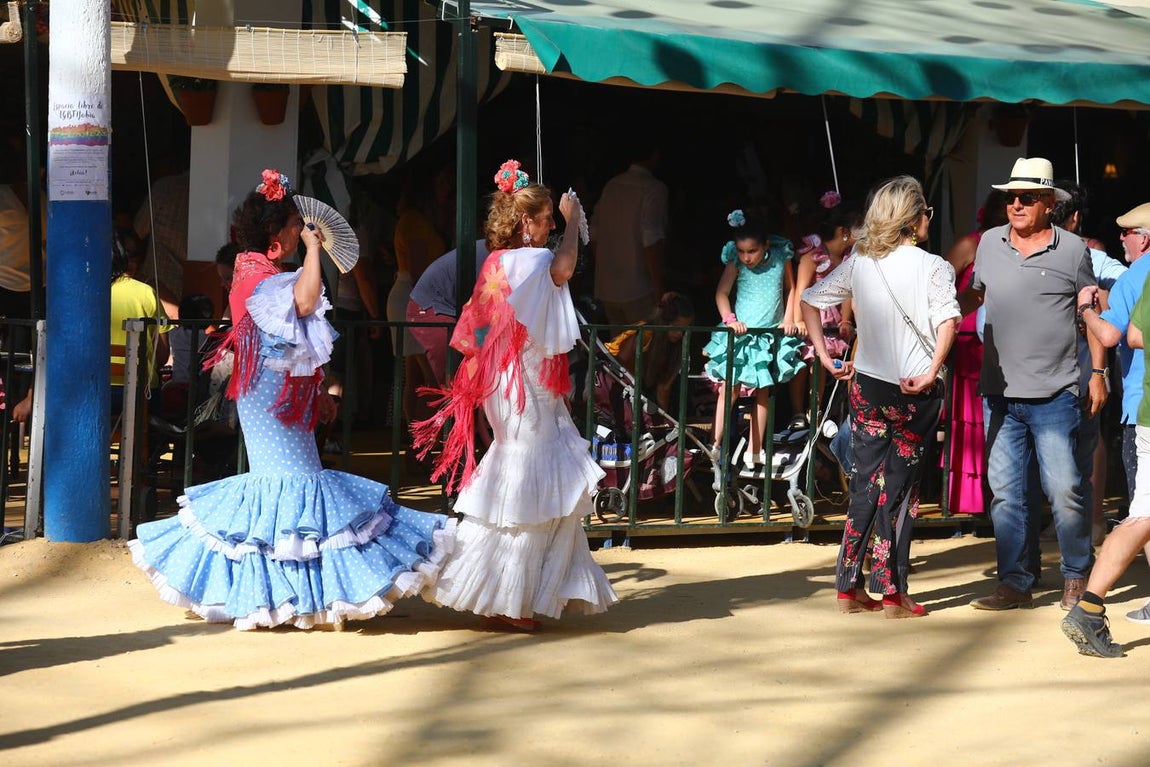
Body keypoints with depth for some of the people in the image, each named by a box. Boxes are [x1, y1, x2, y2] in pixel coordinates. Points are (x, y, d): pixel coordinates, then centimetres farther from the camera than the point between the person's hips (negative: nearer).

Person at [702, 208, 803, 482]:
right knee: (729, 389, -8)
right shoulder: (735, 262, -11)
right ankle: (716, 447, -4)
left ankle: (755, 450, 19)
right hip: (741, 333, -3)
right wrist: (730, 319, -23)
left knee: (762, 392, 11)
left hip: (771, 335, 3)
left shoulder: (780, 257, -5)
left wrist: (788, 317, -1)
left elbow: (790, 288, 8)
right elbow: (722, 292, -10)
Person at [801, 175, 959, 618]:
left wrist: (824, 356, 6)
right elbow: (948, 320, -23)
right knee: (899, 488, 4)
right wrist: (931, 373, -22)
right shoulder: (934, 267, -7)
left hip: (867, 384, 4)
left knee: (866, 482, 12)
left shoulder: (859, 263, 6)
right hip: (915, 392, -4)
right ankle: (892, 594, 5)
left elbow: (809, 301, 7)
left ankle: (849, 588, 12)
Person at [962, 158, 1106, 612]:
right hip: (999, 394, 4)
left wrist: (1098, 374, 1)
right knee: (1005, 493, 5)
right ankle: (1015, 583, 12)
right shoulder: (990, 243, 9)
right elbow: (973, 295, 23)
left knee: (1064, 490, -2)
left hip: (1055, 395, -4)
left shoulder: (1072, 249, -1)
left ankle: (1076, 578, 14)